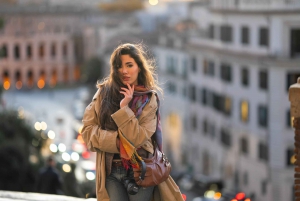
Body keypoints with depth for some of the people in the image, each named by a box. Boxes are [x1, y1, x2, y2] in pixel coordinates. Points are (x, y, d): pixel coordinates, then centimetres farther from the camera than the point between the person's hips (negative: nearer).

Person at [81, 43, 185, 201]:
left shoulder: (148, 99, -3)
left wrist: (124, 108, -18)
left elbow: (138, 139, -13)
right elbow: (87, 129, -3)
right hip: (111, 171, 2)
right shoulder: (104, 92, 2)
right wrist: (117, 142, -13)